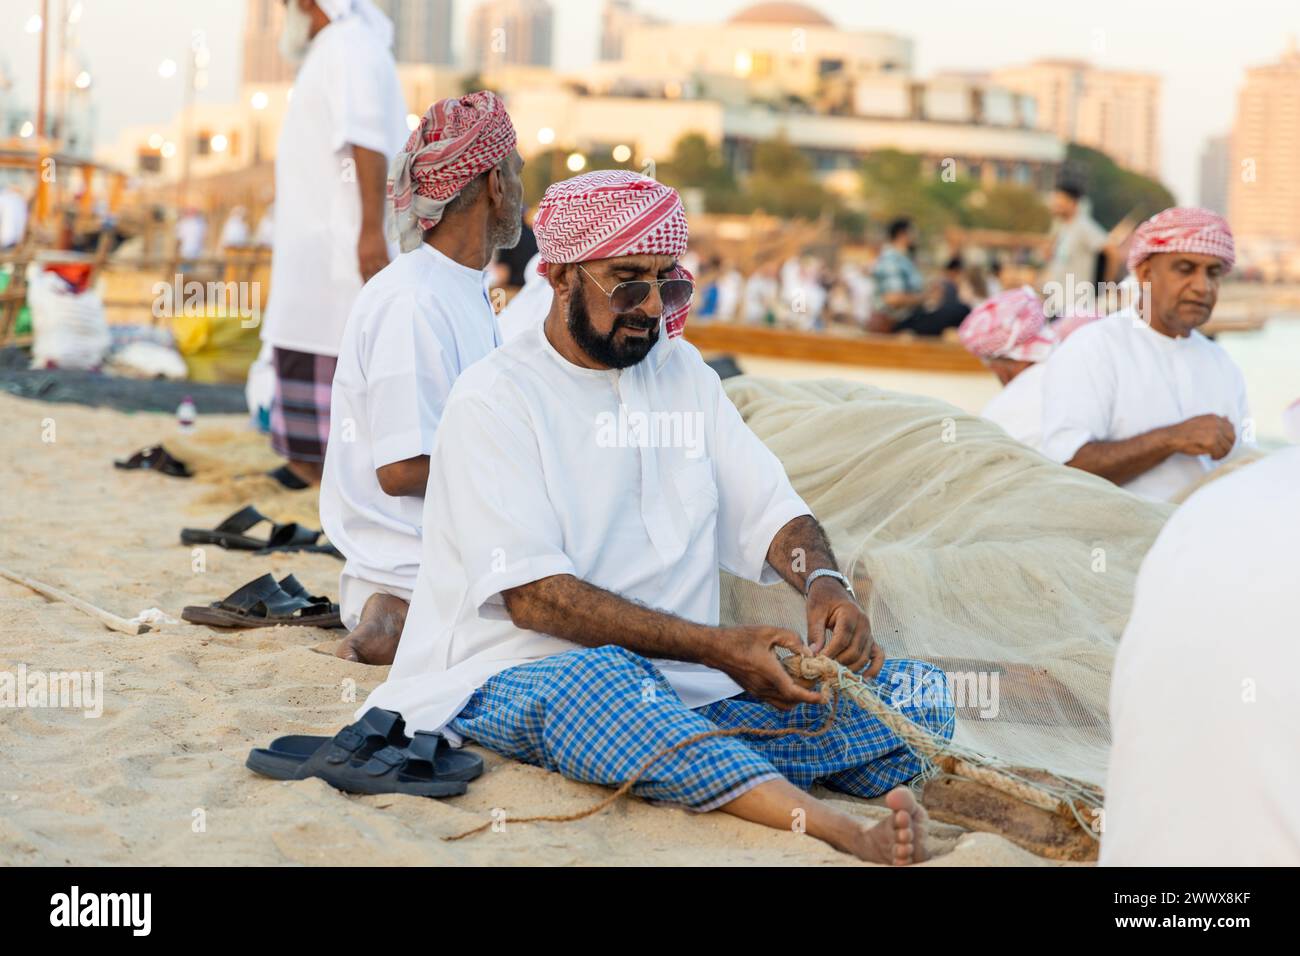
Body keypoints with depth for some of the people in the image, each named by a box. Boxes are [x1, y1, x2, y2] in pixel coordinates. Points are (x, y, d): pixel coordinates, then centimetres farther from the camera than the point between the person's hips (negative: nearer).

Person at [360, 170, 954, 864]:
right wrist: (716, 647, -22)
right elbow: (531, 593, -15)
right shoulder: (495, 399, -5)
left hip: (690, 688, 6)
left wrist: (825, 584, -13)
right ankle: (847, 836, -58)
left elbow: (769, 510, 12)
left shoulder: (681, 372, 16)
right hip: (522, 678, -6)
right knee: (595, 679, -42)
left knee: (916, 690, -13)